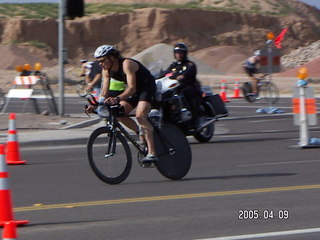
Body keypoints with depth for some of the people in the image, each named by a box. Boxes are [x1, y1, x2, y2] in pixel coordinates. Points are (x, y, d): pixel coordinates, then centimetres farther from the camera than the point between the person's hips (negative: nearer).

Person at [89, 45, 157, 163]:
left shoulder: (127, 64, -29)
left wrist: (117, 99, -54)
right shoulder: (107, 70, -6)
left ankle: (152, 153, -33)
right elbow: (104, 92, -5)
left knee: (140, 115, -27)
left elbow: (132, 88, -39)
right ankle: (141, 132, 11)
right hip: (135, 90, 8)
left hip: (147, 86, -8)